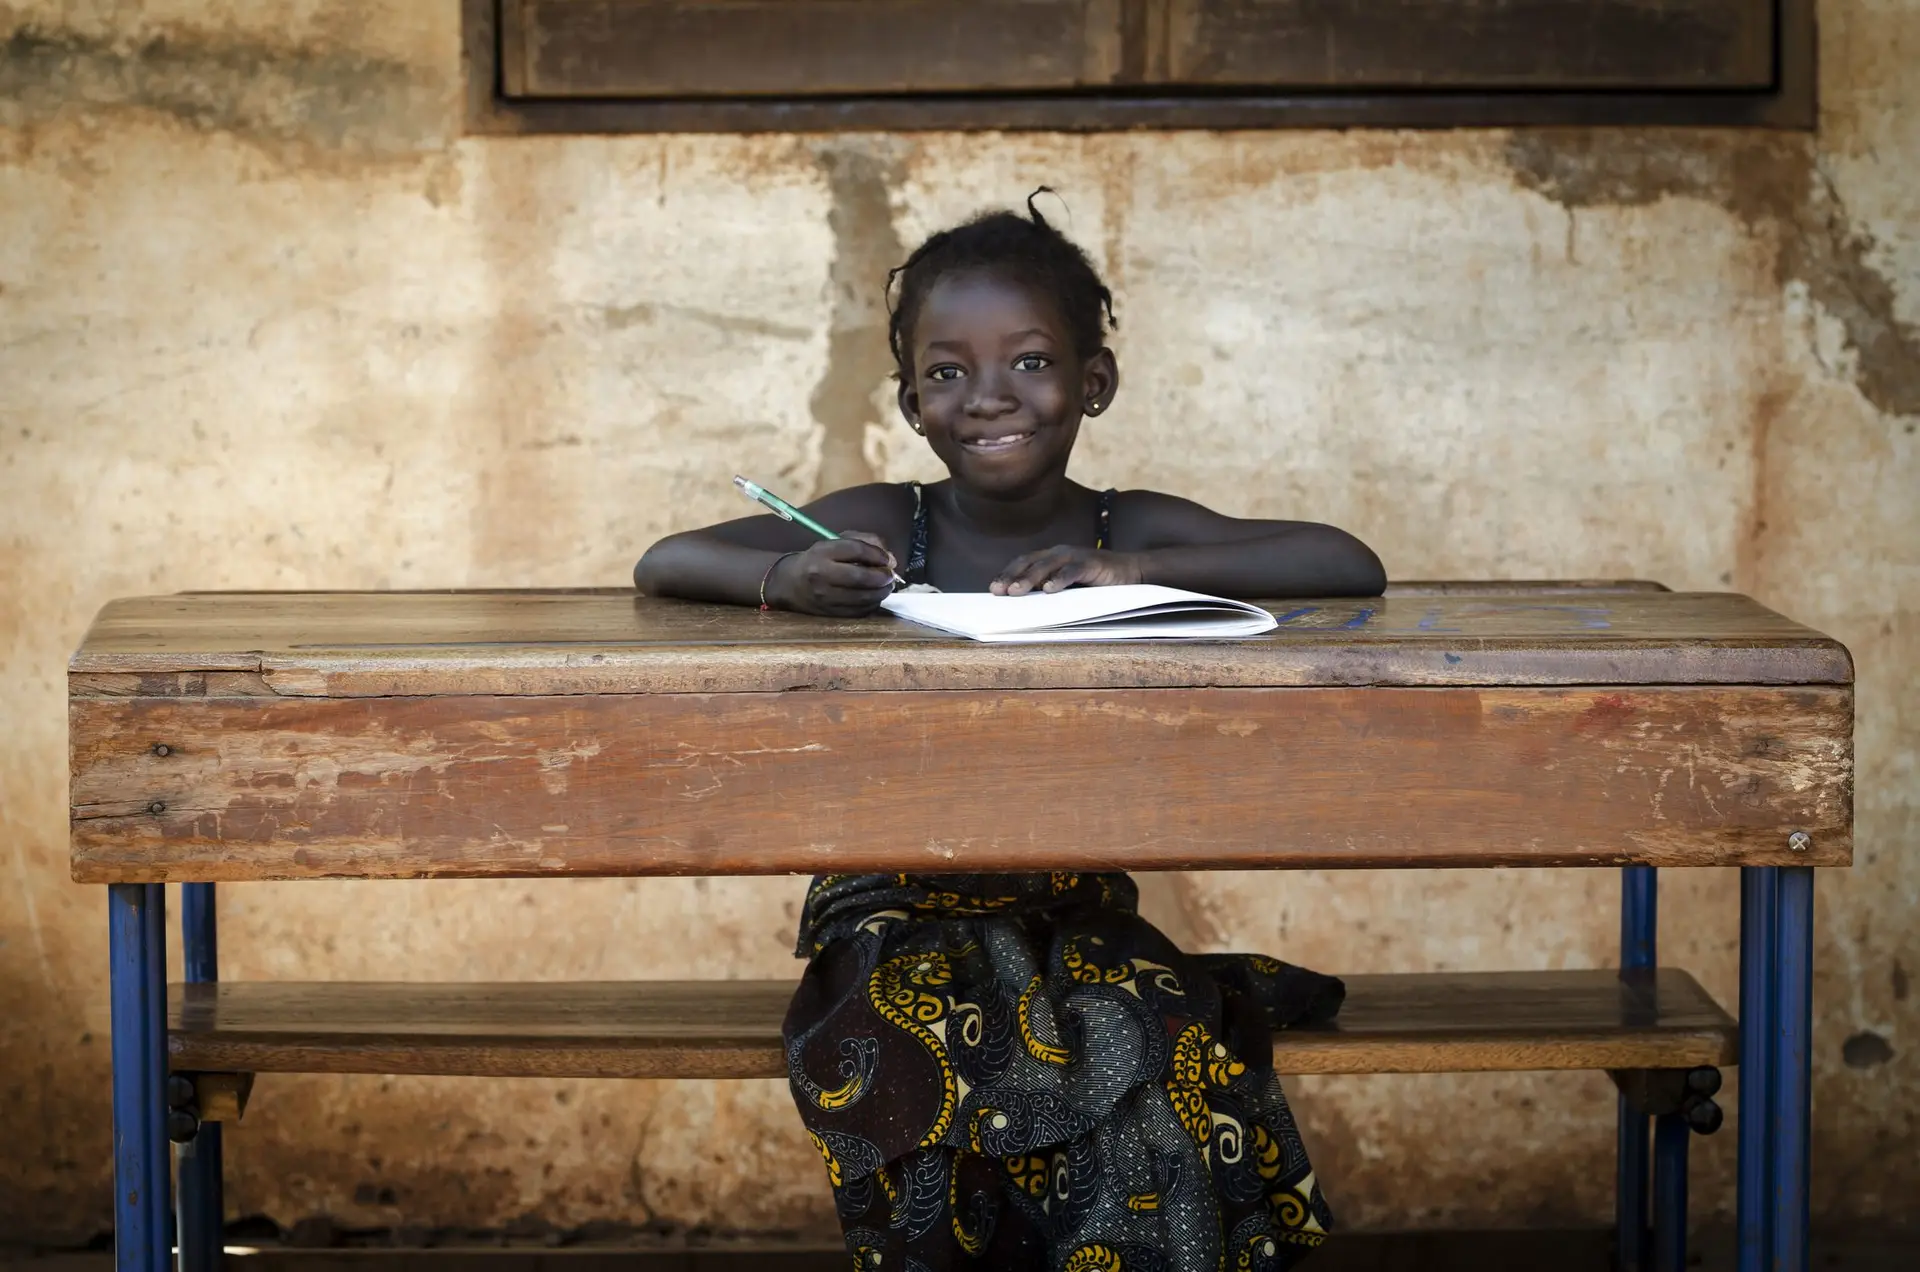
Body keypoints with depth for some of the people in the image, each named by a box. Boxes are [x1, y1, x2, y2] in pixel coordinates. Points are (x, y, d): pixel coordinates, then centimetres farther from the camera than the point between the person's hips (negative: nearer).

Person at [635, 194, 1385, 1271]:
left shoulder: (1134, 529, 2)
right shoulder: (882, 525, 1)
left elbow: (1353, 567, -8)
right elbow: (662, 565, 0)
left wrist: (1136, 569, -19)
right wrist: (782, 578, -22)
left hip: (1081, 914, 1)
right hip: (899, 910, -1)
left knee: (1144, 1060, -26)